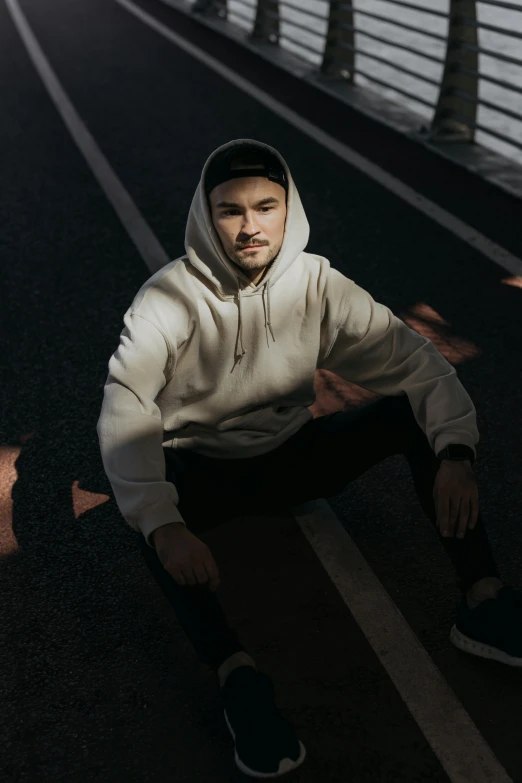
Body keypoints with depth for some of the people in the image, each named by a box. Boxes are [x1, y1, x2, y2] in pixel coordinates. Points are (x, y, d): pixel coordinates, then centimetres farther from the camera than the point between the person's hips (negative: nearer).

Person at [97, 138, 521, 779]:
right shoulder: (169, 299, -19)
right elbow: (125, 415, -31)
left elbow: (414, 359, -11)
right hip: (206, 473, -2)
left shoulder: (317, 285, -10)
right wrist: (163, 525, -47)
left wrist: (455, 455, -28)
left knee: (415, 408, -18)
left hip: (293, 457, 3)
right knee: (147, 501, -37)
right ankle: (236, 674, -40)